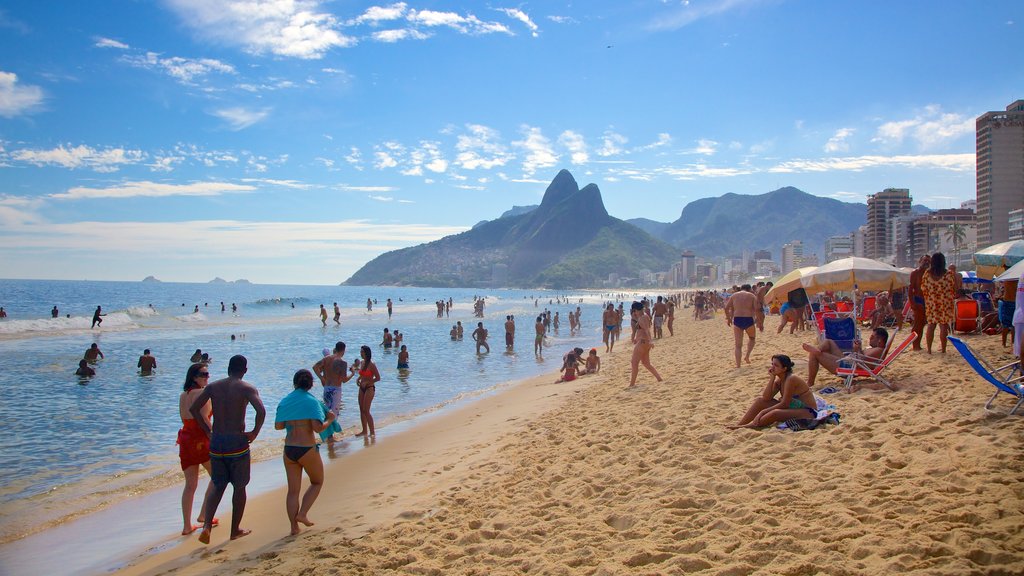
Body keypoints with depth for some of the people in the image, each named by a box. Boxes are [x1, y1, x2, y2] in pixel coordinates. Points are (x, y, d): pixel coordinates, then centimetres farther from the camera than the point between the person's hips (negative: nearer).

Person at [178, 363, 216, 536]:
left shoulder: (182, 395, 12)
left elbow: (185, 419, 16)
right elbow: (204, 419, -19)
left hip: (185, 439, 7)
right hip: (201, 439, -7)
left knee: (190, 484, 11)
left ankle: (187, 526, 11)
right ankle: (204, 515, 8)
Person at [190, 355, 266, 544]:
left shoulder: (213, 387, 5)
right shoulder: (247, 388, -8)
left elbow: (193, 408, 2)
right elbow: (261, 411, -23)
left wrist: (208, 431, 8)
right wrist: (255, 433, -9)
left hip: (216, 442, 4)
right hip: (237, 441, -4)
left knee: (218, 487, 16)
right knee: (239, 487, 11)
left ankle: (207, 525, -3)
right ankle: (235, 530, 20)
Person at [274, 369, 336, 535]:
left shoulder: (284, 401, 3)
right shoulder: (312, 401, -12)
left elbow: (278, 426, 9)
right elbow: (318, 428, -20)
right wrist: (330, 419, -2)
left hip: (289, 450, 4)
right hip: (307, 450, -4)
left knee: (293, 490, 13)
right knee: (317, 482, 19)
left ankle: (294, 526, 14)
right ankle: (302, 514, 7)